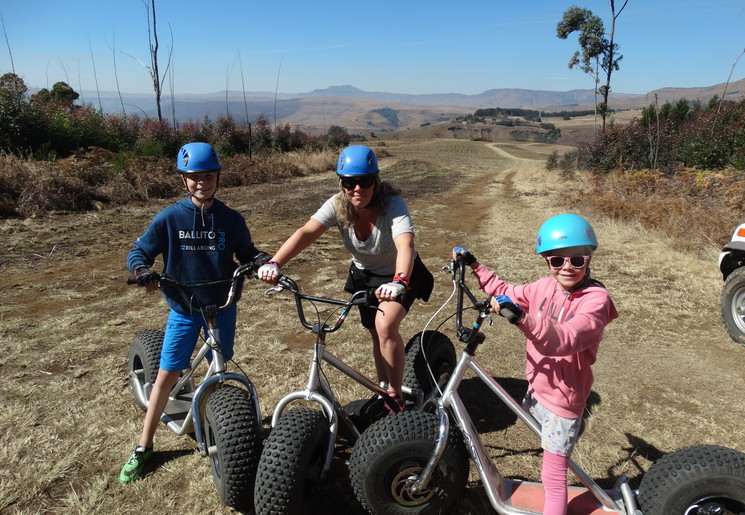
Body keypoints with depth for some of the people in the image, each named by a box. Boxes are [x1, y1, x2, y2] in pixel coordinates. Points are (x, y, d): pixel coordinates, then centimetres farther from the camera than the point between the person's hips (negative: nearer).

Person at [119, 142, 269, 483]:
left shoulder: (231, 219, -5)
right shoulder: (169, 218, -9)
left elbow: (246, 253, 6)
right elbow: (138, 252, -3)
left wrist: (264, 262, -16)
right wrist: (142, 271, -24)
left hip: (222, 307, 1)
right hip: (183, 310, -1)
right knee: (166, 376, 4)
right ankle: (143, 447, 22)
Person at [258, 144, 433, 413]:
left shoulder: (393, 205, -32)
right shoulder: (337, 205, -21)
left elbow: (405, 244, -48)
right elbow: (306, 232, -36)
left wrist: (399, 281, -67)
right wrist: (274, 263, -51)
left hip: (400, 275, -4)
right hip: (364, 275, 4)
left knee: (386, 326, -24)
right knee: (377, 334, 12)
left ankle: (396, 397, -5)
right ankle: (383, 390, 35)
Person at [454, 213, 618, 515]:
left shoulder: (596, 299, -22)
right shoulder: (547, 287, -3)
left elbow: (563, 340, -37)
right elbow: (508, 293, 14)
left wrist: (520, 316, -52)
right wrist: (475, 267, 10)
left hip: (562, 398, -7)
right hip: (537, 386, 7)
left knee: (553, 477, 5)